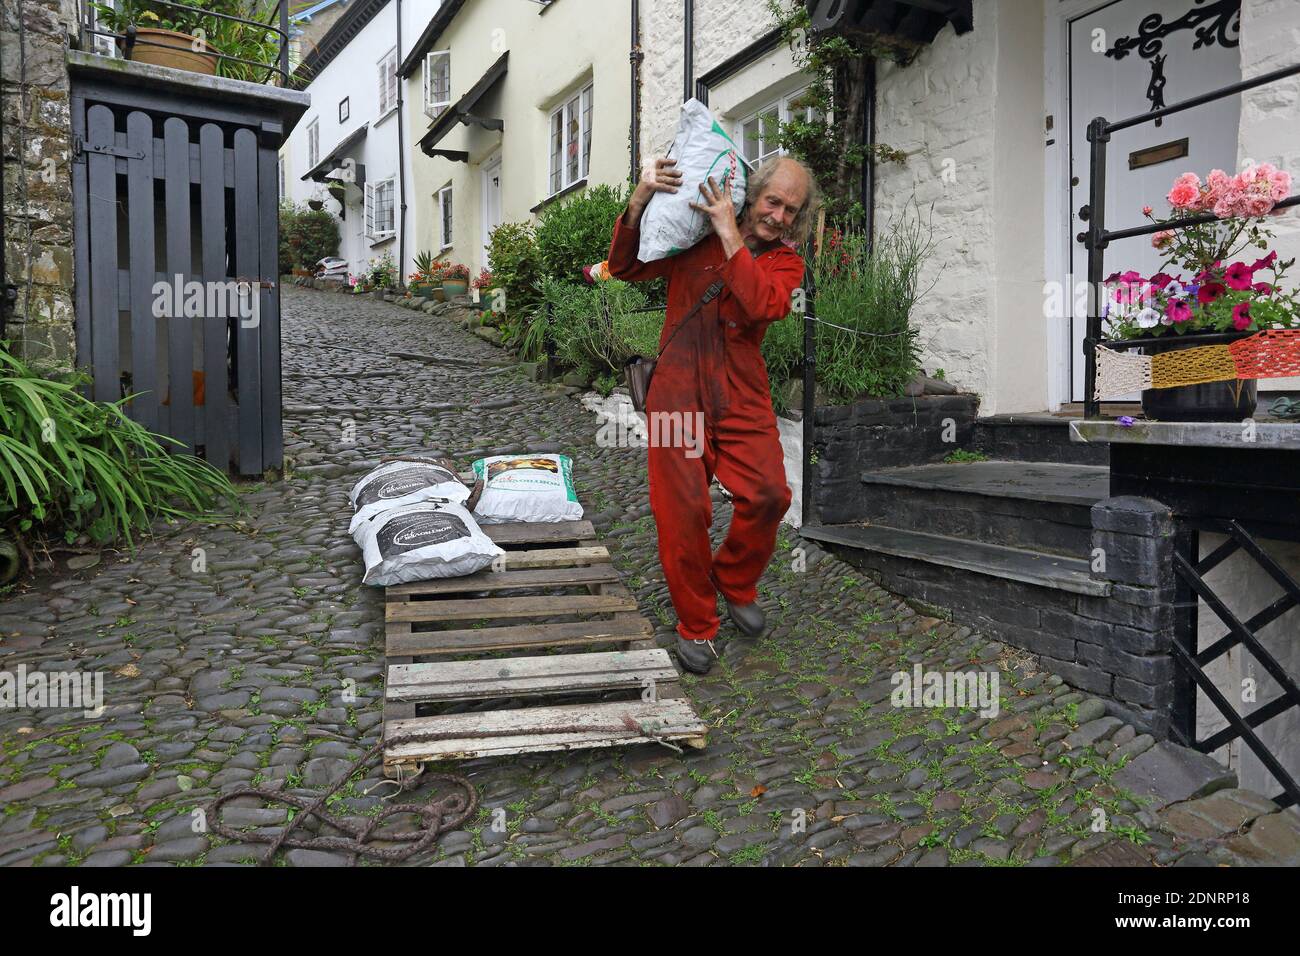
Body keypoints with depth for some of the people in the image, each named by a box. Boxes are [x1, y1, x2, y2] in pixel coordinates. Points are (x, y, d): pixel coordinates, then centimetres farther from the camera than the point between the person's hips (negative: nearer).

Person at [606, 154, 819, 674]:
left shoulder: (784, 261, 8)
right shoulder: (693, 239, 6)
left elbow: (764, 304, -14)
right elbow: (625, 267, 2)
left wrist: (731, 235, -15)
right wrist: (639, 202, -12)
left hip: (742, 396, 2)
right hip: (679, 390, -1)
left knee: (768, 492, -14)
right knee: (682, 509, -4)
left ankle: (735, 582, 16)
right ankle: (695, 623, 15)